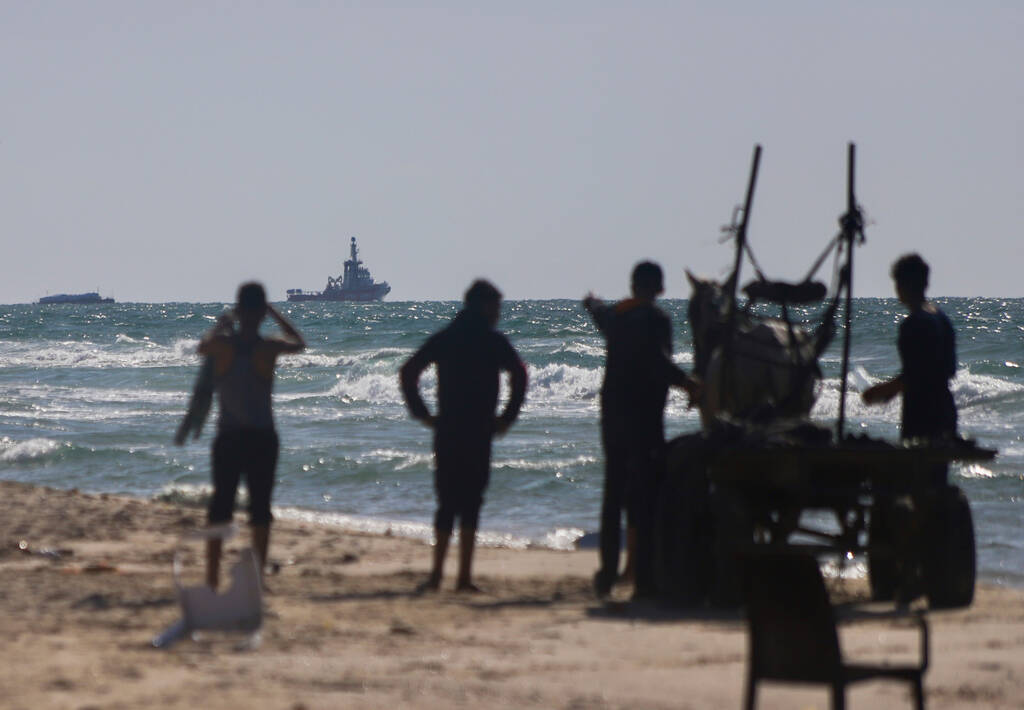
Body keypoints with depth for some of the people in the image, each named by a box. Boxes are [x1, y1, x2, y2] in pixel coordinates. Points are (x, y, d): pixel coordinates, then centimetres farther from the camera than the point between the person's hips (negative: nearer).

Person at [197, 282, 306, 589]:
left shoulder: (220, 344, -8)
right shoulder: (269, 348, -8)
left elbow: (201, 347, 17)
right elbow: (299, 343, 14)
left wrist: (221, 324, 28)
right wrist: (274, 313, 19)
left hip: (228, 437, 1)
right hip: (262, 437, -1)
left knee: (220, 506, 7)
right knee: (260, 508, 6)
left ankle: (212, 578, 5)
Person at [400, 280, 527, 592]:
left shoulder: (443, 338, 10)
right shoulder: (493, 341, -2)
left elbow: (408, 372, 5)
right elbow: (519, 374, -17)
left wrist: (421, 413, 7)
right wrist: (507, 417, -9)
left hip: (446, 430, 4)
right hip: (479, 432, -4)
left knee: (446, 502, 11)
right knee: (470, 502, 0)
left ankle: (436, 574, 5)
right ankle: (464, 576, -3)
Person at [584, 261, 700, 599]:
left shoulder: (614, 314, 11)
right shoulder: (655, 319, -11)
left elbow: (599, 312, 37)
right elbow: (658, 360, -28)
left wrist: (592, 303, 60)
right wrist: (688, 383, -39)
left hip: (612, 413, 7)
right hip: (645, 415, -7)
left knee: (613, 492, 17)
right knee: (645, 497, -6)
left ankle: (607, 572, 23)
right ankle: (643, 577, -11)